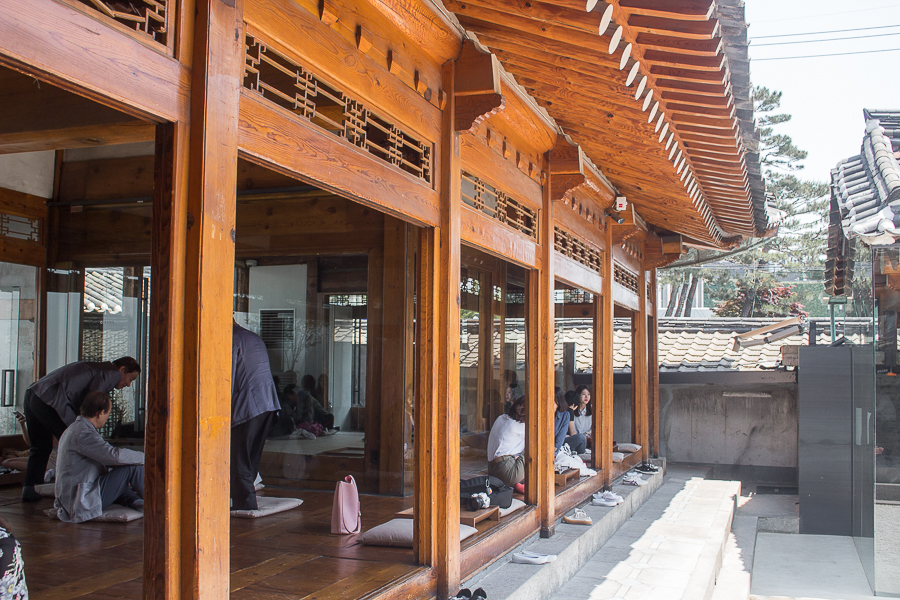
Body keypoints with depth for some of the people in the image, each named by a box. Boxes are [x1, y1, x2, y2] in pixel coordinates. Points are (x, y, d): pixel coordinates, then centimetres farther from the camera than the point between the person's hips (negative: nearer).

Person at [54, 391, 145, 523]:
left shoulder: (73, 428, 15)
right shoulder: (83, 434, -18)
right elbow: (116, 455, -26)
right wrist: (145, 457, -12)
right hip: (83, 502, -10)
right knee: (132, 466, -10)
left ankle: (137, 502, 1)